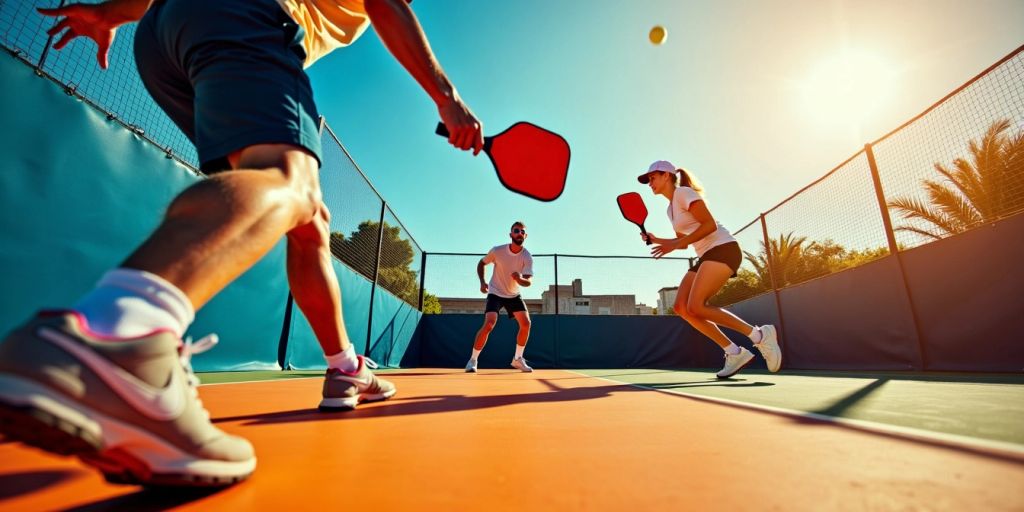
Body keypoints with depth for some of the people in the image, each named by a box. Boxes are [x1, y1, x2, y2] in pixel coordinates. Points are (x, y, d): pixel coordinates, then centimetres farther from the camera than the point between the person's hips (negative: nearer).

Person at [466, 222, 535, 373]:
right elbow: (481, 263, 0)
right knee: (489, 325, -20)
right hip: (495, 293, -3)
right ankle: (472, 360, -4)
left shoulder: (527, 257, -16)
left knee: (526, 323, -9)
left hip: (514, 295, 3)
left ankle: (518, 359, 11)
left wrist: (520, 279, -46)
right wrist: (482, 282, -12)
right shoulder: (497, 251, -18)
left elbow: (529, 282, -23)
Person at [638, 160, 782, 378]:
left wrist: (674, 244, -19)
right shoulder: (671, 208, 21)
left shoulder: (684, 193, -6)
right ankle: (735, 353, -1)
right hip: (706, 256, 9)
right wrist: (657, 240, 9)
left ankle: (760, 335, -7)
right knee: (681, 307, -5)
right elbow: (683, 242, 24)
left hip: (722, 249, -9)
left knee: (695, 307, -22)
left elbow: (710, 225, -17)